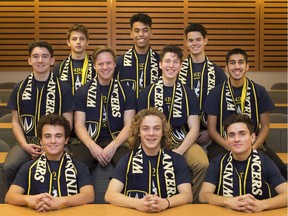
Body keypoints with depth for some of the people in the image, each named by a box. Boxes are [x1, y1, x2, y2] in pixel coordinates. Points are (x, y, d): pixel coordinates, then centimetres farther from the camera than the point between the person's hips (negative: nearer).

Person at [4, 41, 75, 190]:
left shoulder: (63, 89, 6)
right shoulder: (20, 88, 13)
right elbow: (15, 122, 13)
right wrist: (25, 145, -5)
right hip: (26, 143, 2)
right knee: (9, 167, -28)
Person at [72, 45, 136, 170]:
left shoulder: (126, 92, 11)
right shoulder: (82, 92, 12)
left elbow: (129, 125, 3)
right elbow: (79, 124, 5)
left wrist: (113, 146, -15)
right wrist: (93, 146, -14)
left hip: (117, 142, 0)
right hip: (89, 142, 0)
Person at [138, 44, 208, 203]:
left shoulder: (188, 93, 11)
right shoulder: (147, 93, 9)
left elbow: (194, 128, 5)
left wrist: (179, 151, -12)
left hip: (184, 141, 1)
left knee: (203, 164, -29)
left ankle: (194, 204, -4)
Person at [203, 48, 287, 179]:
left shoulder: (259, 91, 6)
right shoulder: (216, 93, 2)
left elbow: (265, 126, 8)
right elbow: (212, 129, 2)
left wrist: (253, 148, -10)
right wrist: (232, 149, -13)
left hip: (254, 144, 2)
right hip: (223, 145, -1)